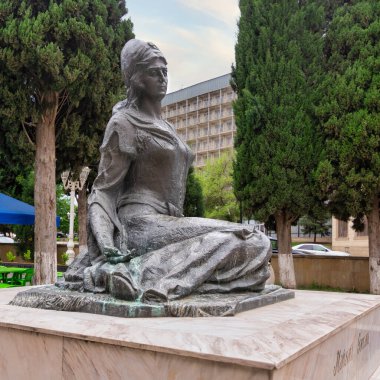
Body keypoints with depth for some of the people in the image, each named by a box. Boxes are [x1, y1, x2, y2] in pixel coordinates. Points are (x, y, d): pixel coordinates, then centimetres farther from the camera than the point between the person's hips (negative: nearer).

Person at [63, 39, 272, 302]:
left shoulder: (164, 127, 23)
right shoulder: (124, 123, -1)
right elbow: (105, 188, -6)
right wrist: (108, 245, -19)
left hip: (168, 221, 8)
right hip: (141, 223, -8)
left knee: (256, 244, -6)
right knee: (236, 239, -21)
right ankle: (142, 272, -27)